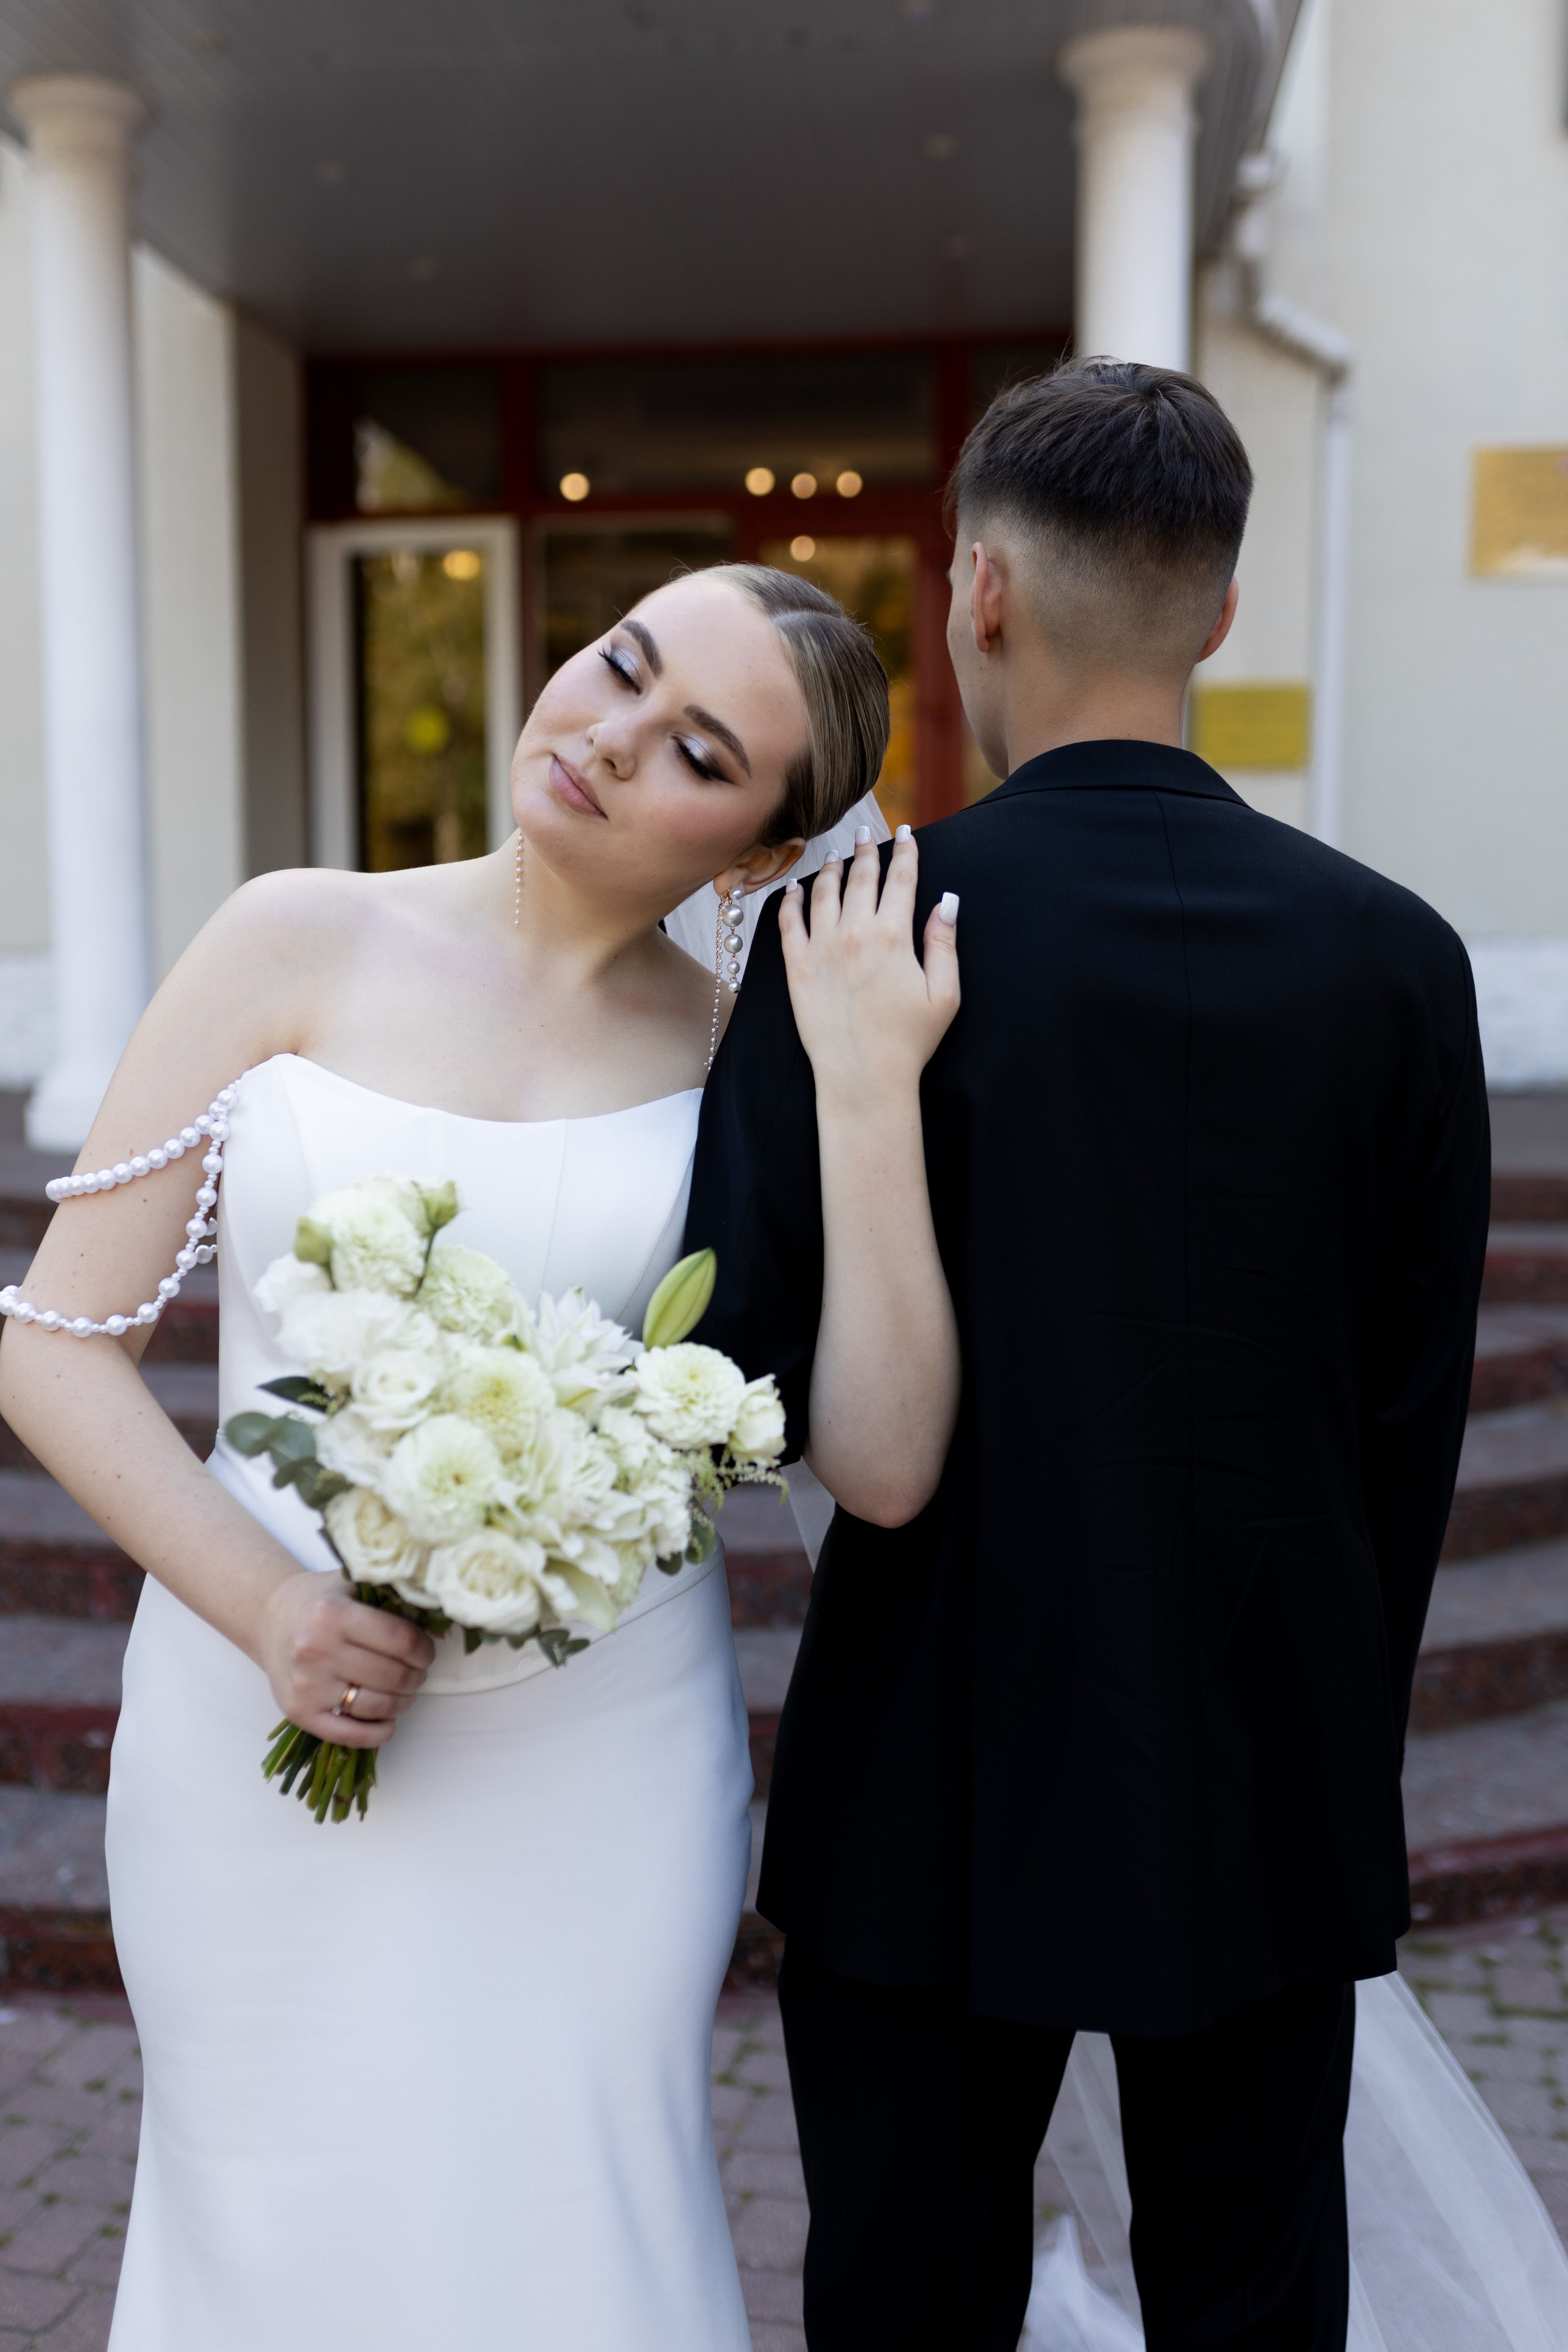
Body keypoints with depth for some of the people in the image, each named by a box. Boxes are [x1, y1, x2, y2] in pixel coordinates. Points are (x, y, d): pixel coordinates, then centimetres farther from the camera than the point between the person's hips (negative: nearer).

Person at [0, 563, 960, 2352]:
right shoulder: (297, 945, -4)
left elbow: (886, 1465, -12)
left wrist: (876, 1084, -16)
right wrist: (268, 1608, -17)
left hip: (599, 1759, 1)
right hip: (270, 1732, 0)